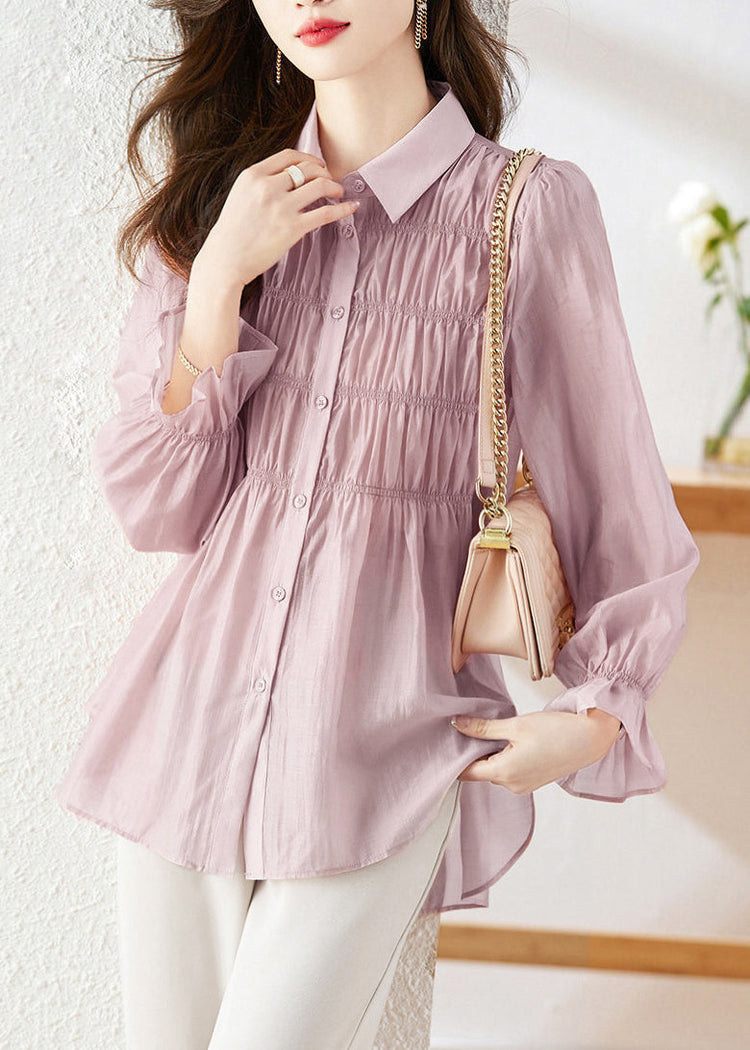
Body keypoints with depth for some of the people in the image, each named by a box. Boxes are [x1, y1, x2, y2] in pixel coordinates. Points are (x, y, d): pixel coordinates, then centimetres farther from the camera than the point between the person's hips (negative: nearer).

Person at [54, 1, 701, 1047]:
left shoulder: (530, 206, -4)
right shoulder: (225, 201, 8)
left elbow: (616, 492, 3)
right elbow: (160, 510, 3)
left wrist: (595, 713, -5)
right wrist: (218, 281, -8)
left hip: (386, 724, -4)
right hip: (201, 698, 4)